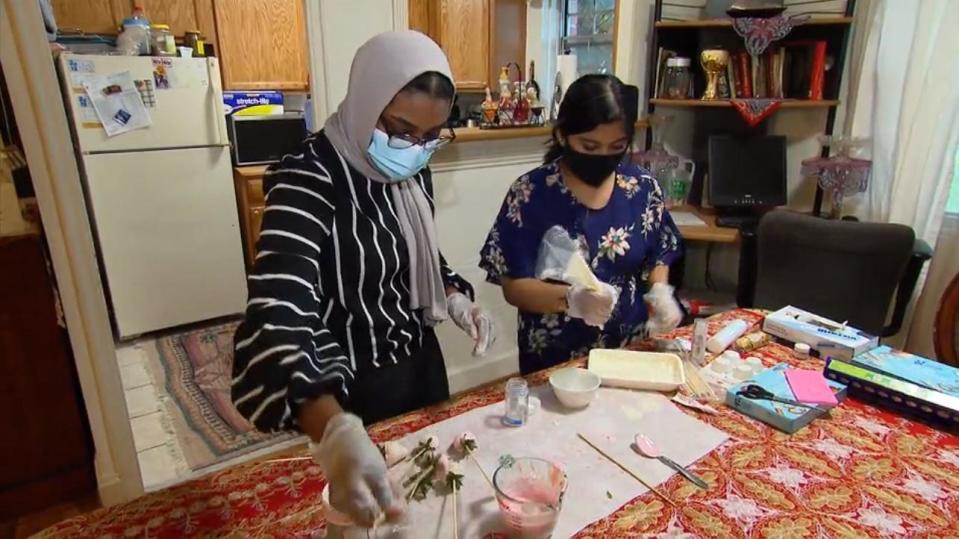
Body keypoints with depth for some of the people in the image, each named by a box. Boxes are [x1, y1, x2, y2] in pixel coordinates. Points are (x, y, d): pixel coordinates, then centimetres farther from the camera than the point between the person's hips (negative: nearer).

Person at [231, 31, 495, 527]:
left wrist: (455, 299, -7)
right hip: (353, 388, -6)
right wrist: (336, 432, -54)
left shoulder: (411, 168, -3)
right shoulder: (309, 178, -26)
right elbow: (277, 320, -39)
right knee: (368, 515, 19)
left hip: (420, 361, 7)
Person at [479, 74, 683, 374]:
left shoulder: (643, 188, -5)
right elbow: (513, 287, -17)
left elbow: (657, 257, 9)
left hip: (630, 349, 4)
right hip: (554, 360, -3)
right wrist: (570, 298, -34)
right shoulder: (530, 193, -17)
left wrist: (660, 292, -12)